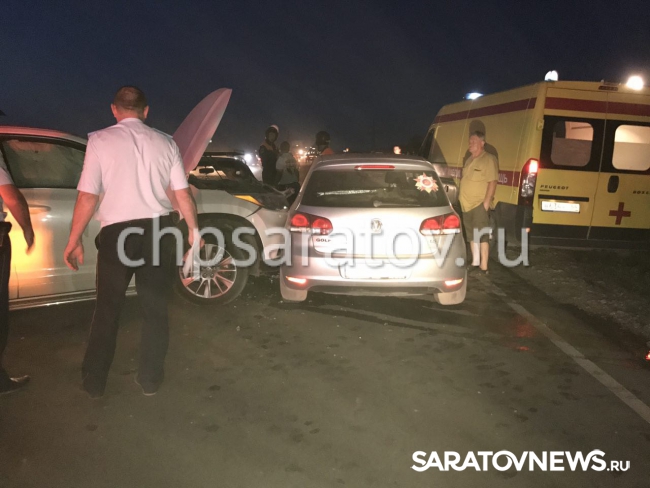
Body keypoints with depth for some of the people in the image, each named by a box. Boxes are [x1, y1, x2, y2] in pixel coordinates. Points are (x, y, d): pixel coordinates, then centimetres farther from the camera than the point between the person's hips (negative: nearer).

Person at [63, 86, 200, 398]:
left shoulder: (100, 140, -3)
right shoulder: (165, 143, 5)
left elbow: (88, 196, -8)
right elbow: (182, 194, 2)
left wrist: (74, 241, 0)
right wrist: (193, 229, 15)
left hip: (117, 232, -2)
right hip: (157, 229, 2)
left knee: (107, 308, 12)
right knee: (155, 308, 12)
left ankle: (94, 382, 21)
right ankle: (150, 379, 21)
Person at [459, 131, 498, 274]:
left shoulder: (489, 160, -9)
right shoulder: (470, 159, 17)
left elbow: (492, 182, -15)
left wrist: (486, 201, -20)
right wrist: (461, 195, 17)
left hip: (480, 204, -9)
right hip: (467, 204, 9)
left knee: (482, 235, -8)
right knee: (472, 235, 15)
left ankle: (484, 266, -6)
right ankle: (475, 263, 25)